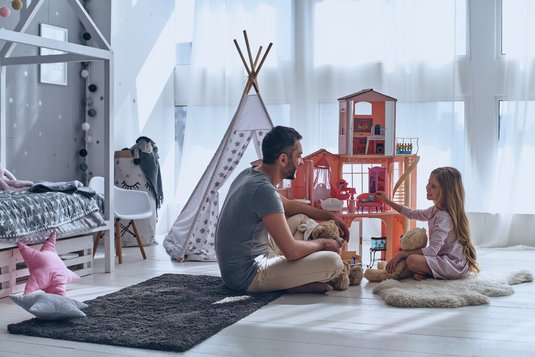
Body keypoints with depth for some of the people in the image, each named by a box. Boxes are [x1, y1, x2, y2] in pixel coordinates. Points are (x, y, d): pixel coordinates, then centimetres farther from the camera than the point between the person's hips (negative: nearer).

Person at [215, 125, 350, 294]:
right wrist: (322, 243, -5)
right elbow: (292, 251, -25)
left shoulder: (249, 174, 6)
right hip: (247, 276, -10)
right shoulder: (264, 190, -24)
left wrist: (329, 215, 21)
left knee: (301, 218, 20)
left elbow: (288, 205, 25)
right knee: (334, 261, -21)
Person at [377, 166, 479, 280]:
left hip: (454, 265, -10)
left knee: (412, 260, -30)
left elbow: (432, 250, -26)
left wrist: (401, 254, -22)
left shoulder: (444, 217, -23)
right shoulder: (435, 210, 8)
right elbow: (413, 214, 25)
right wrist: (388, 201, 22)